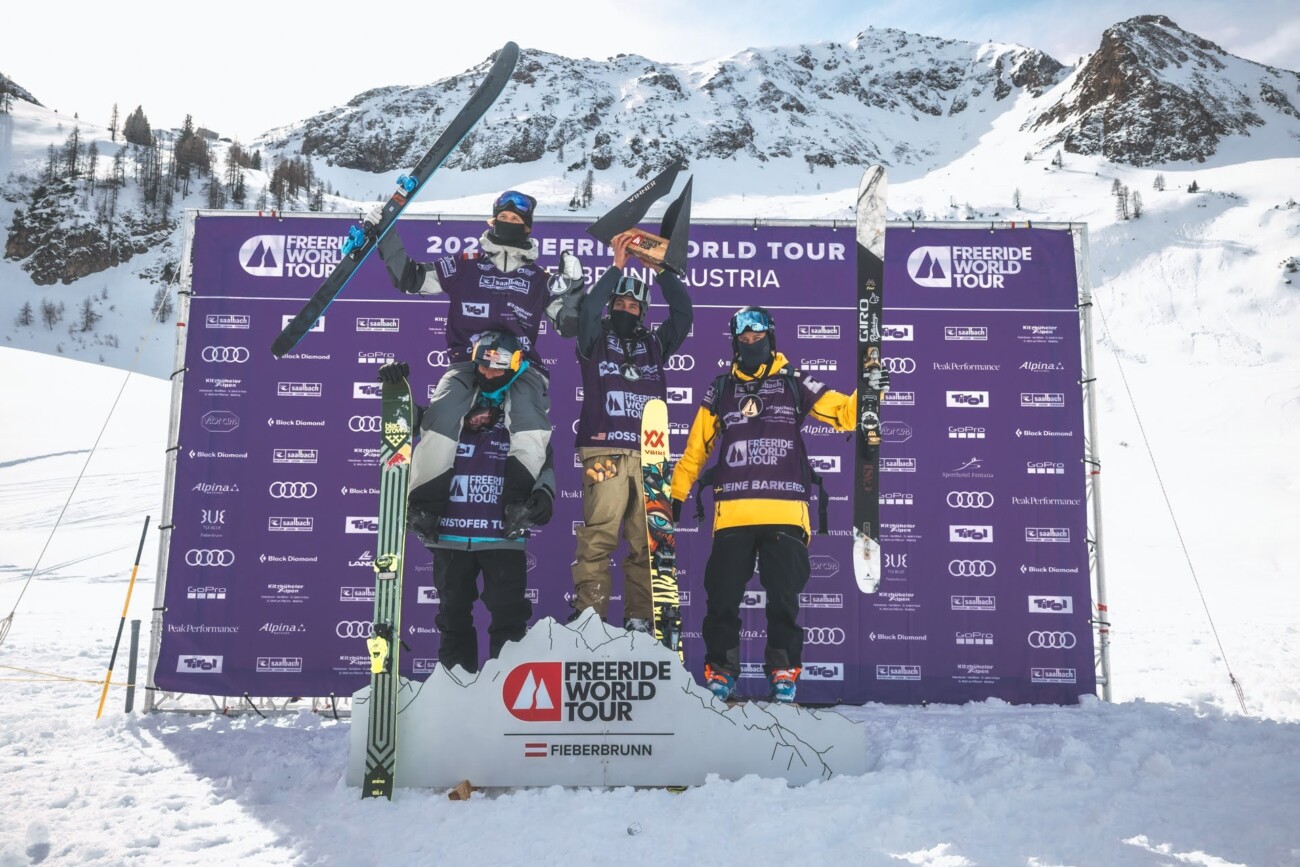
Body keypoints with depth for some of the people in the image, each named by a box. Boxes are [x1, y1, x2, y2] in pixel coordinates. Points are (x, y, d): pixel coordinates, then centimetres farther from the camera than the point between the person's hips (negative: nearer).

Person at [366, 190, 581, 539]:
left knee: (531, 422, -31)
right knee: (441, 417, -27)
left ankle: (519, 502, -24)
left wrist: (573, 288, 0)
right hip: (467, 362, 0)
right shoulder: (464, 266, 15)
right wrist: (386, 236, 8)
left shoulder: (539, 278, 16)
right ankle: (425, 504, -17)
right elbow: (409, 277, 16)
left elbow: (568, 325, 15)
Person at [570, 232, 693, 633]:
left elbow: (683, 314, 12)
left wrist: (663, 271, 4)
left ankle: (639, 618, 6)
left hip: (648, 455, 3)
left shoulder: (654, 343, 22)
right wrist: (617, 267, -6)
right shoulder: (595, 340, 14)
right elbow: (588, 309, -4)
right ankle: (590, 613, -6)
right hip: (604, 451, -3)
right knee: (598, 537, -10)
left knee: (646, 541, 0)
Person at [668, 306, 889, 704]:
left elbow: (844, 413, 5)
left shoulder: (794, 383, 11)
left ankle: (783, 670, 16)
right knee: (722, 595, 1)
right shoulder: (720, 390, 15)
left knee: (784, 597, 0)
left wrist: (868, 392, -14)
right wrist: (676, 494, 15)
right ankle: (720, 668, 18)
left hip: (785, 512, -1)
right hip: (732, 513, 1)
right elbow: (696, 447, 18)